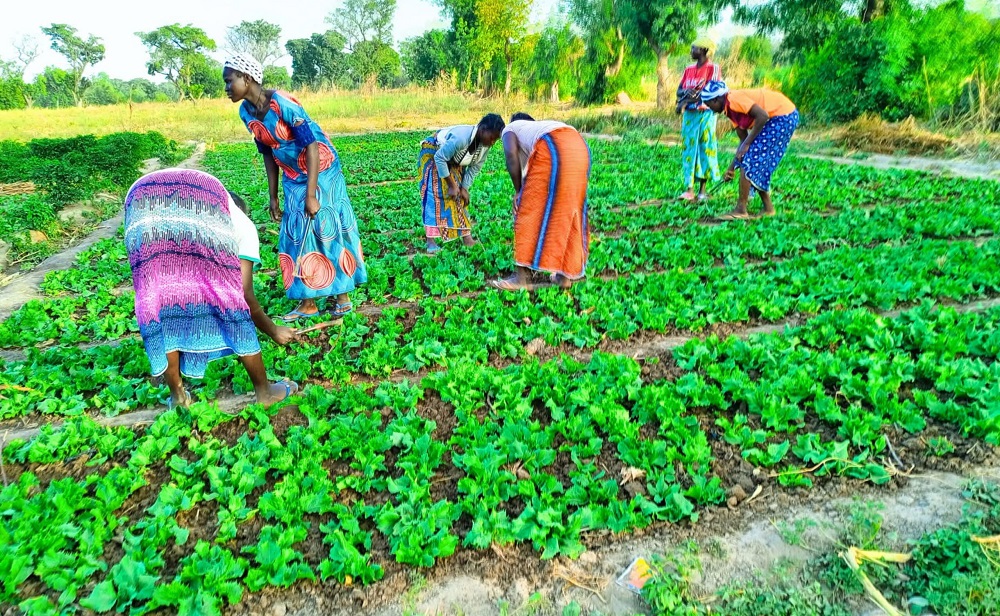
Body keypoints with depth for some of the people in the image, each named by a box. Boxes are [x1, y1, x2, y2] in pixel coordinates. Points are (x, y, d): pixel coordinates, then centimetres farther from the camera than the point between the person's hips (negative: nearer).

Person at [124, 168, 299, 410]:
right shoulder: (243, 223, 33)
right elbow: (245, 294, 25)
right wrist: (274, 331, 40)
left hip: (142, 208, 4)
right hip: (204, 207, -3)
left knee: (157, 301, 18)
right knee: (229, 295, 12)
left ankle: (177, 394, 28)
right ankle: (264, 390, 24)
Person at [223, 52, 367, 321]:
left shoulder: (284, 104, -24)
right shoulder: (246, 112, -2)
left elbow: (311, 146, -24)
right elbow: (268, 154, 6)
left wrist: (311, 194, -27)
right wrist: (273, 197, 7)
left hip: (321, 172, -7)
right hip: (293, 179, 7)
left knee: (329, 230, -1)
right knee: (297, 236, 5)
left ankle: (343, 297, 10)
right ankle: (308, 303, 12)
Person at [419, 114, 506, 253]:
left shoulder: (485, 143, -17)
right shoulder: (461, 138, -40)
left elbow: (475, 167, -6)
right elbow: (440, 158, -32)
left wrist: (464, 188, -11)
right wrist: (451, 185, -27)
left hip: (453, 161, 7)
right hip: (433, 153, -7)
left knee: (460, 196, 3)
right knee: (435, 194, -16)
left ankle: (467, 237, 5)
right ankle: (431, 241, -19)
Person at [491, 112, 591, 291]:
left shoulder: (509, 129, 25)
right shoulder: (540, 127, 42)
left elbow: (511, 154, 1)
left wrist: (518, 190, 8)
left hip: (552, 149, -7)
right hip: (579, 146, 7)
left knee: (531, 210, 1)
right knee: (568, 211, 15)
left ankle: (522, 277, 1)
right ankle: (564, 275, 19)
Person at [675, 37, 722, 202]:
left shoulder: (713, 68, -3)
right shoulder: (688, 69, 14)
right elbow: (679, 91, 10)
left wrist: (686, 100, -16)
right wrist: (686, 92, -13)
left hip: (705, 115, -5)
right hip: (689, 115, 5)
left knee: (704, 150, -1)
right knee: (689, 150, -2)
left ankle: (702, 190, 3)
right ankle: (689, 189, -5)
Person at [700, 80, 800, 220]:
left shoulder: (734, 99, -16)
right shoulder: (731, 110, 12)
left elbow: (763, 116, -24)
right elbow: (743, 139, 14)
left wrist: (747, 144, -19)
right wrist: (732, 168, 12)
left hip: (783, 116, -10)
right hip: (778, 118, 10)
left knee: (748, 162, -11)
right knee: (756, 165, 12)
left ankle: (741, 210, -8)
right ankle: (768, 208, 18)